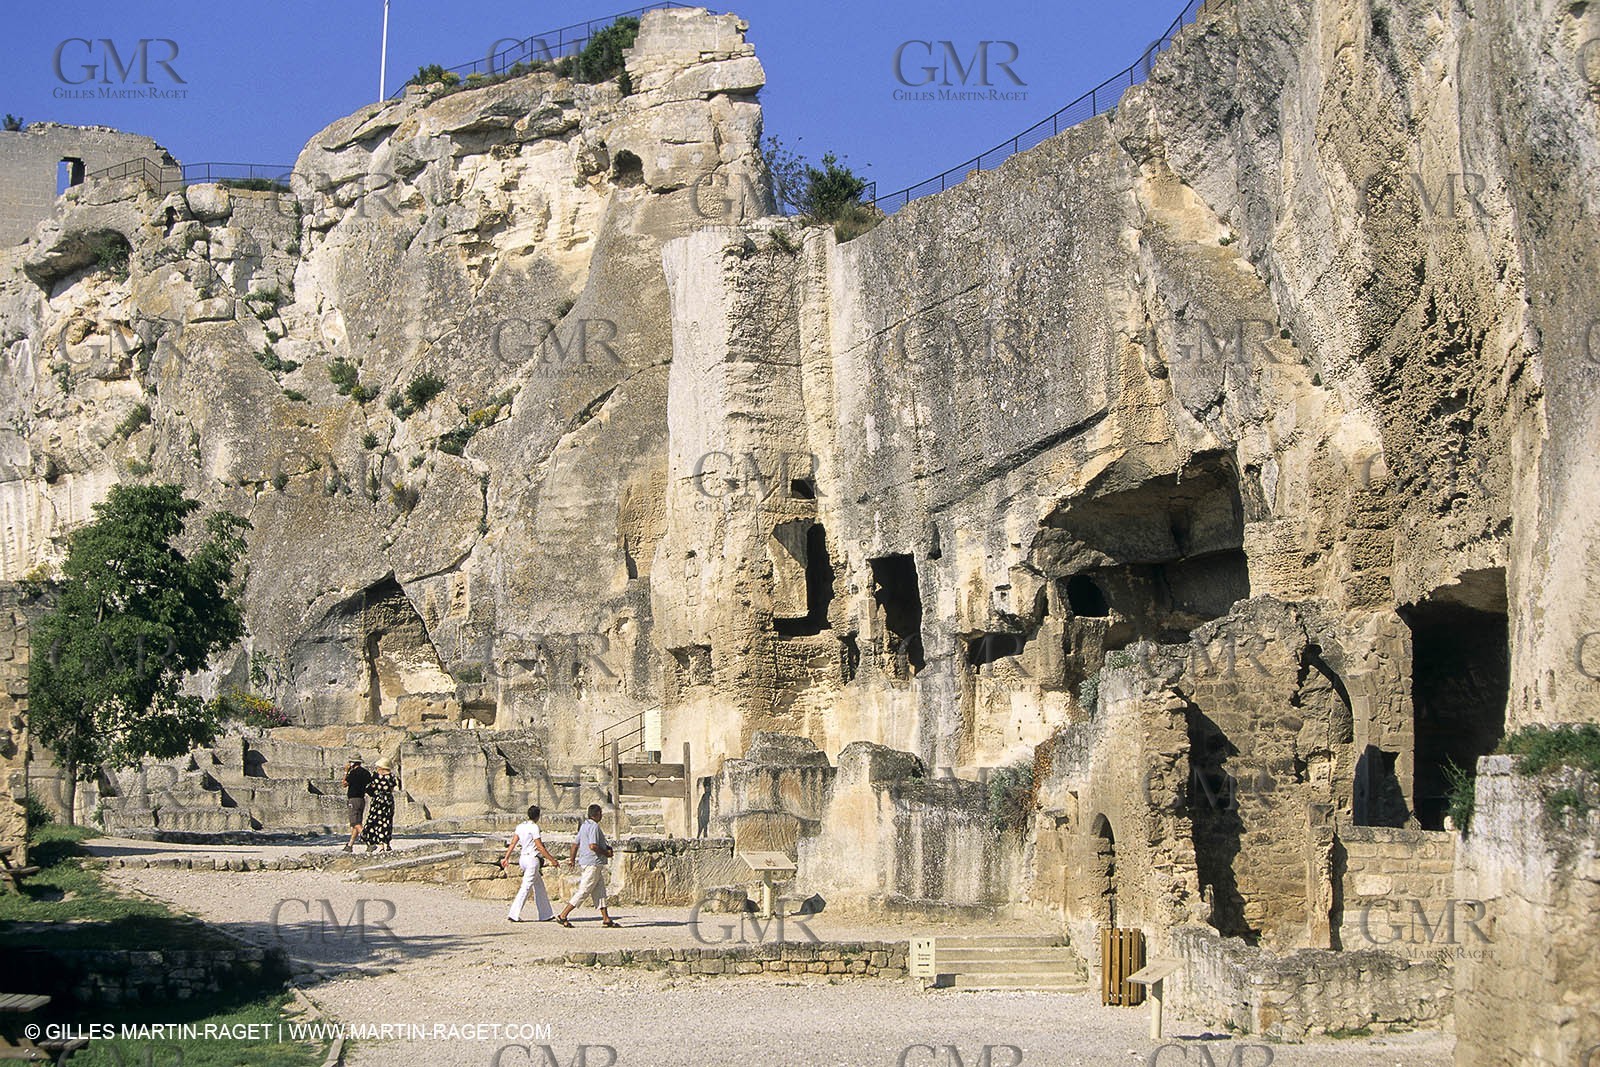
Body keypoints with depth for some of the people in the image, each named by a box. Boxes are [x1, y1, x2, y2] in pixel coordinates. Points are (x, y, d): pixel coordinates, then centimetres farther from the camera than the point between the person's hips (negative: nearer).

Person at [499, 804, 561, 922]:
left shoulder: (520, 826, 9)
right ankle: (514, 914, -12)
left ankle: (545, 914, 18)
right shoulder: (534, 827, -13)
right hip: (532, 859, -9)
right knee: (526, 887, -8)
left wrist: (506, 858, 11)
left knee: (539, 886, 15)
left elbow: (513, 843, 8)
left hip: (524, 858, 9)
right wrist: (552, 860, -11)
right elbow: (540, 847, -15)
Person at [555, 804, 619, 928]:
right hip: (593, 863, -10)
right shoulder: (594, 826, -15)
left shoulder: (584, 825, 14)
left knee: (600, 891, 11)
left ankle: (606, 919, 12)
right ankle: (563, 916, -9)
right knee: (583, 891, -8)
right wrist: (606, 853, -12)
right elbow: (593, 846, -25)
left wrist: (572, 860, 24)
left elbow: (575, 844, 18)